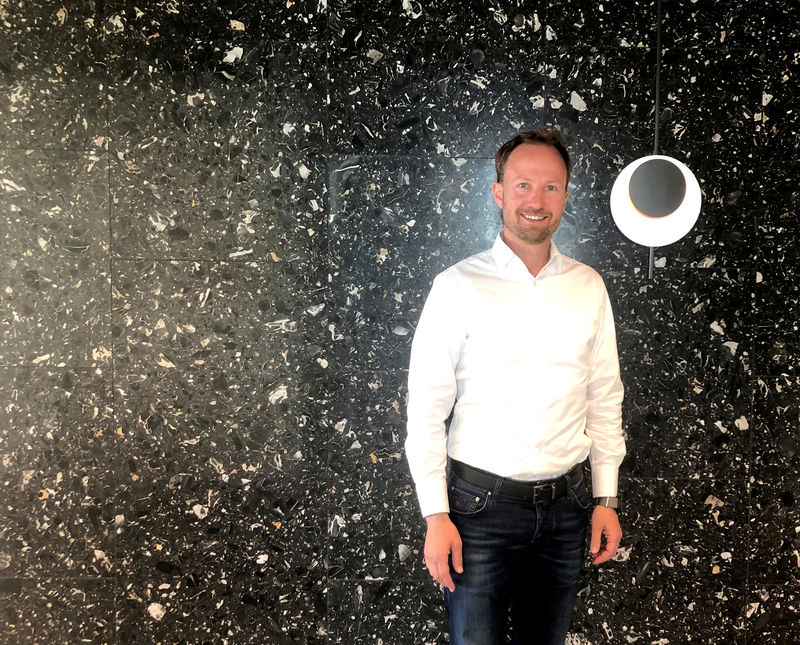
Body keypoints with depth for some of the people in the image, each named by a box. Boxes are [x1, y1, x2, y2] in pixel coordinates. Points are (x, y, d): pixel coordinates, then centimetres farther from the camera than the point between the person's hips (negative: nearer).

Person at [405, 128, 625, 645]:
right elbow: (426, 408, -7)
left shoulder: (588, 287, 3)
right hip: (482, 502, -3)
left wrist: (607, 498, 7)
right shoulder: (459, 287, -8)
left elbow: (605, 398, 9)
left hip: (565, 504, 4)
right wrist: (436, 515, -9)